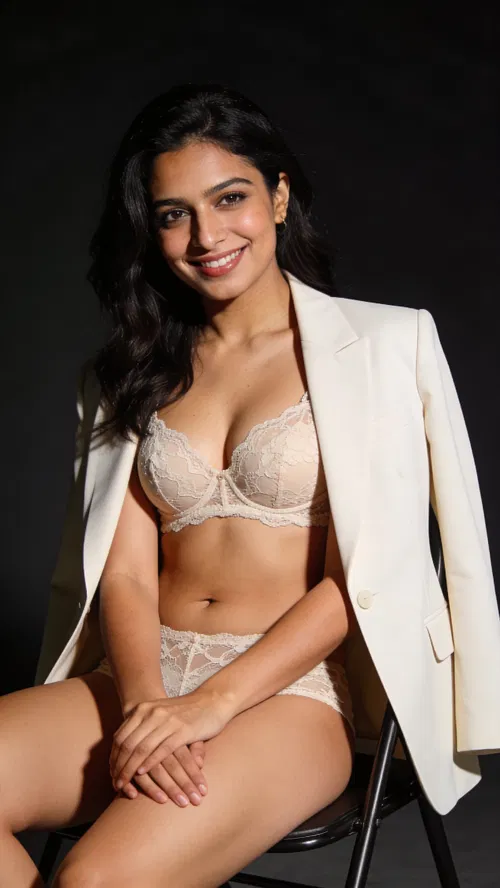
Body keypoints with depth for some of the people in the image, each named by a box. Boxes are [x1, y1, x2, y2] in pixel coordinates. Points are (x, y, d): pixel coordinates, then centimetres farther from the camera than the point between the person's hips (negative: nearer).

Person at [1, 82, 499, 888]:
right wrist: (145, 704, -15)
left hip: (294, 686, -4)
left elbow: (367, 574, -6)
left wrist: (211, 703, -14)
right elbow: (124, 570, 4)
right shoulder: (136, 371, 15)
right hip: (146, 679, 5)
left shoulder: (381, 345, 2)